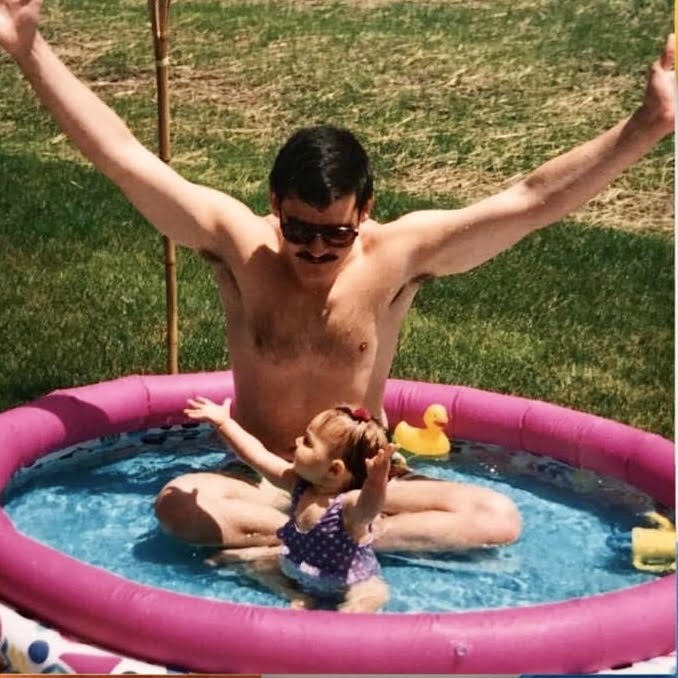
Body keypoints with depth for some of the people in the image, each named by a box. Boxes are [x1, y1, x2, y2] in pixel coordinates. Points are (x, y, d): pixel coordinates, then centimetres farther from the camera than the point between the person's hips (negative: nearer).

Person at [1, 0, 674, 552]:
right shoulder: (237, 240, -14)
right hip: (257, 477, -1)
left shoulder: (400, 251, -15)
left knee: (499, 518, -22)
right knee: (179, 504, -33)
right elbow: (122, 154, -16)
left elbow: (531, 199, -20)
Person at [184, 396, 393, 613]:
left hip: (350, 584, -8)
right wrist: (223, 422, 5)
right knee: (253, 559, 14)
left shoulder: (349, 505, -35)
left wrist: (377, 481, -82)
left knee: (373, 595, -36)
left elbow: (368, 509, -60)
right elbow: (257, 455, -1)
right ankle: (299, 597, 5)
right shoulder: (299, 484, -12)